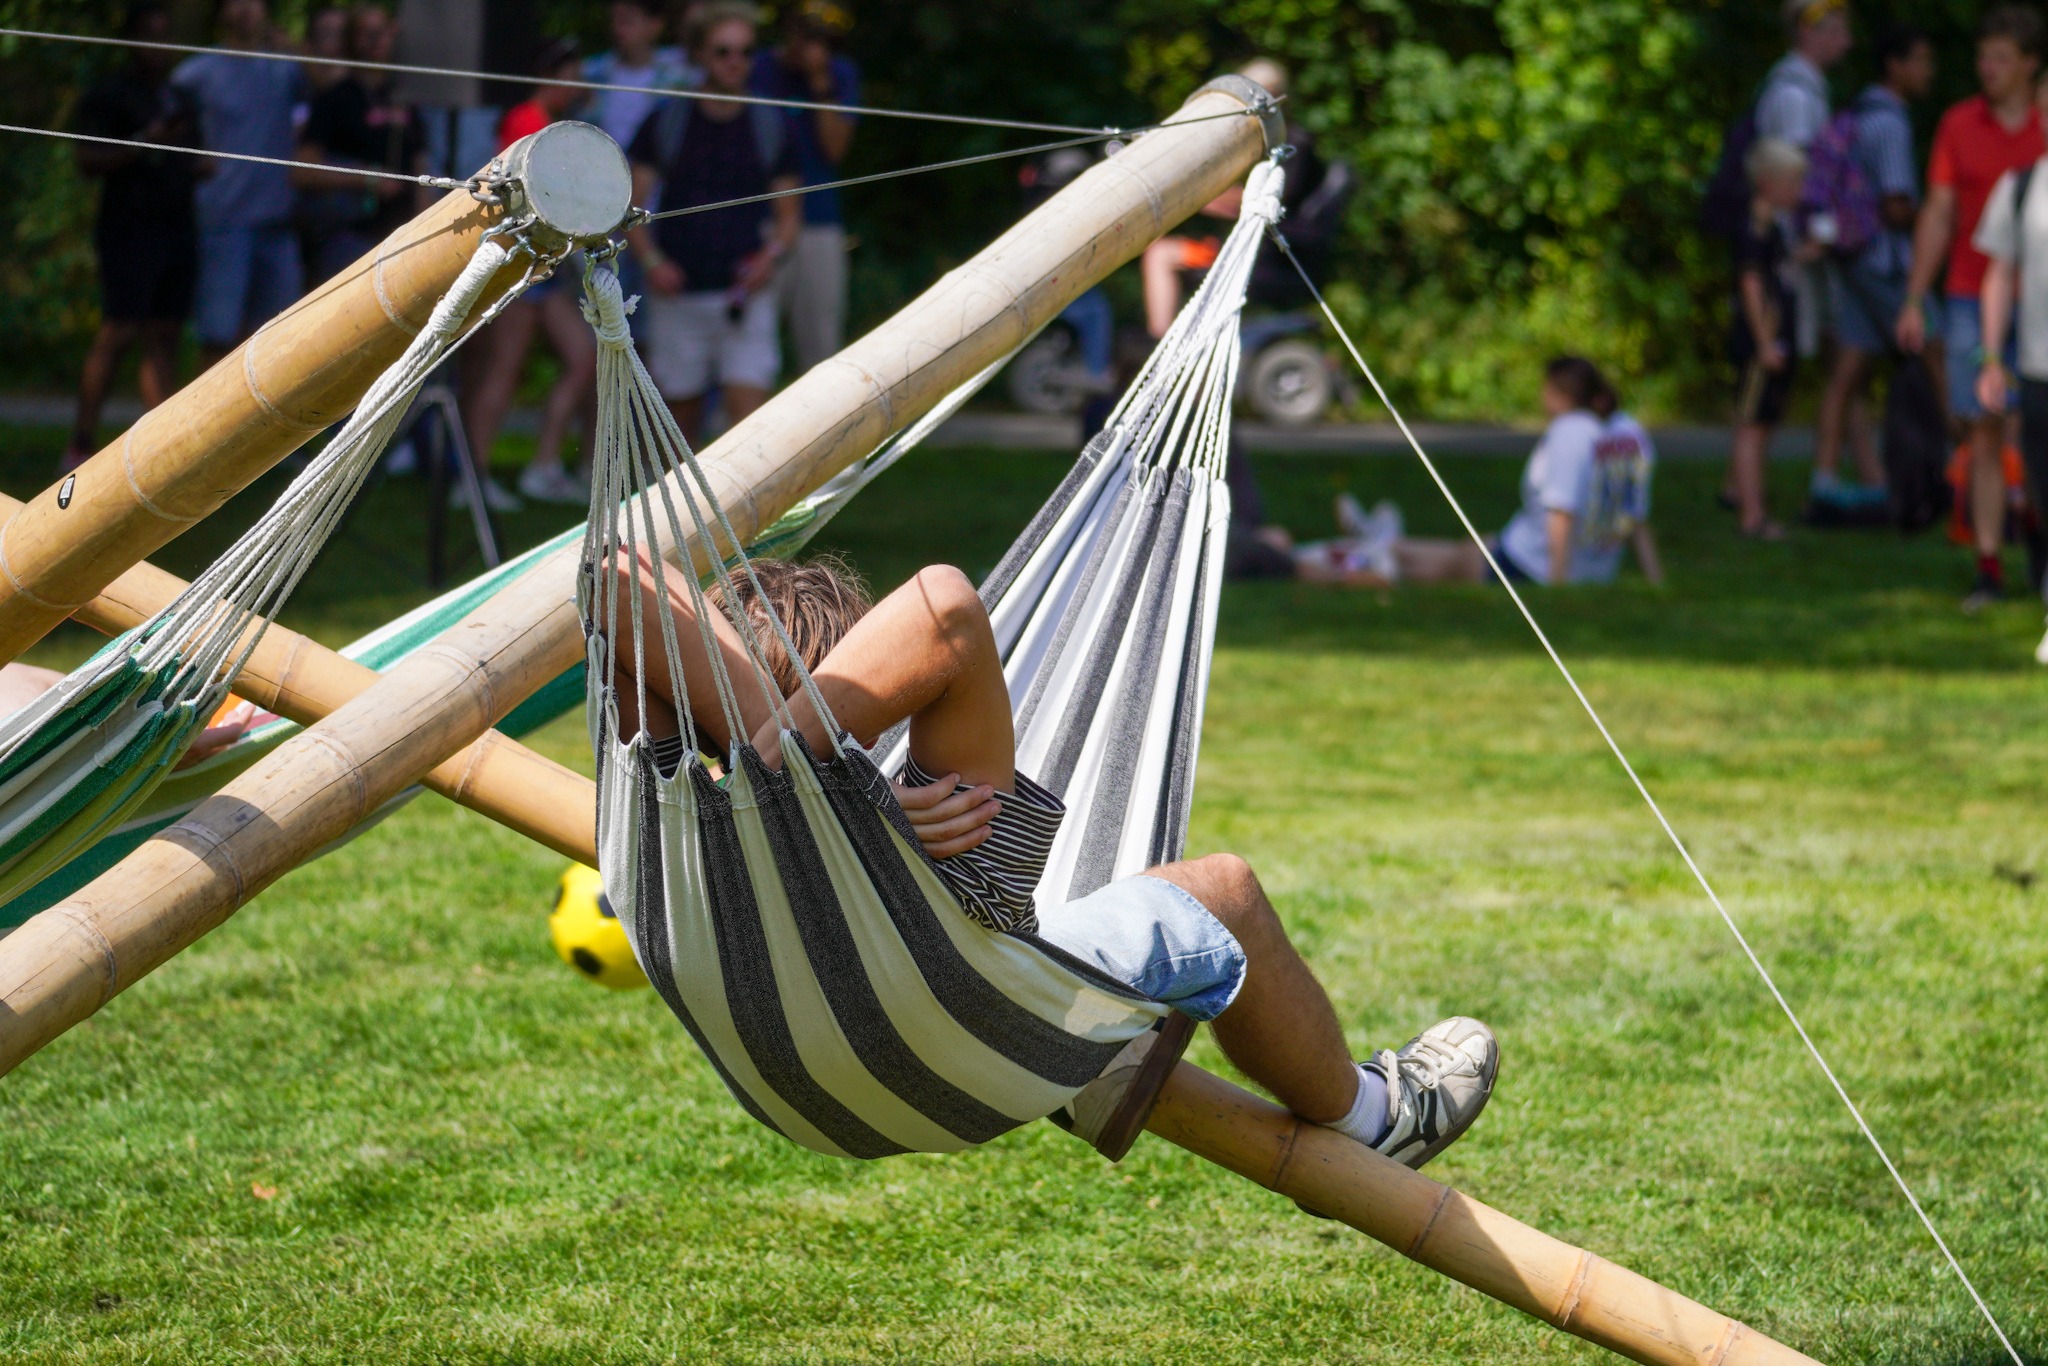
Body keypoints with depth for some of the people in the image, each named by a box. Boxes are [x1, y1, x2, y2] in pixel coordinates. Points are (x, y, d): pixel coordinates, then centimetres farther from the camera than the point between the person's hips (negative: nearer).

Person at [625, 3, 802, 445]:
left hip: (744, 295, 0)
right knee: (682, 414, 7)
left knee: (749, 412, -15)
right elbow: (631, 208, 5)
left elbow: (789, 214, 11)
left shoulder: (772, 127, 7)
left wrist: (771, 255, -10)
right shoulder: (666, 123, 4)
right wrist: (651, 259, -12)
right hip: (677, 293, 0)